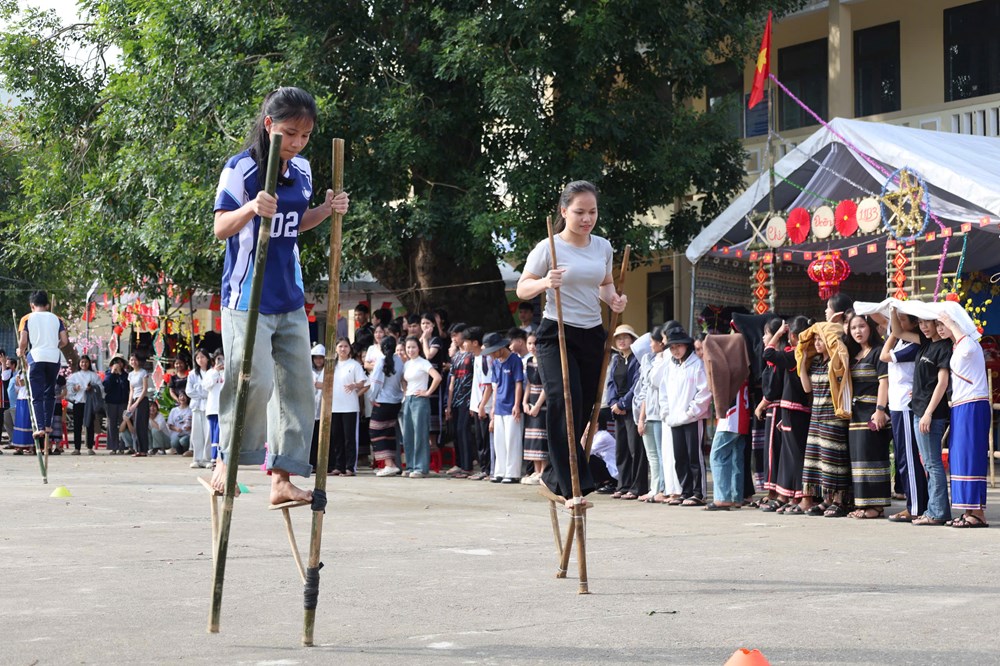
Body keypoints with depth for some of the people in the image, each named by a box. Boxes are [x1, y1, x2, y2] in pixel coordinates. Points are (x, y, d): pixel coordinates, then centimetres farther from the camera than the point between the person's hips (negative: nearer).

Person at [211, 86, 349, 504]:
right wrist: (250, 209, -31)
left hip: (290, 298, 7)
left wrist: (326, 210, 3)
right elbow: (221, 229, -12)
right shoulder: (241, 168, -11)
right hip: (247, 295, -7)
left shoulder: (302, 170, 8)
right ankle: (226, 462, 4)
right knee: (255, 380, -16)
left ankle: (282, 478, 10)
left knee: (296, 387, 4)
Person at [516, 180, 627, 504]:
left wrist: (613, 299, 2)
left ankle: (554, 477, 24)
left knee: (583, 410, 6)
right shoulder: (549, 247, -6)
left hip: (592, 336, 5)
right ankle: (573, 486, -20)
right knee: (566, 403, -19)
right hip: (557, 334, -5)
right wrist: (545, 283, -24)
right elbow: (522, 289, -4)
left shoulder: (603, 247, 8)